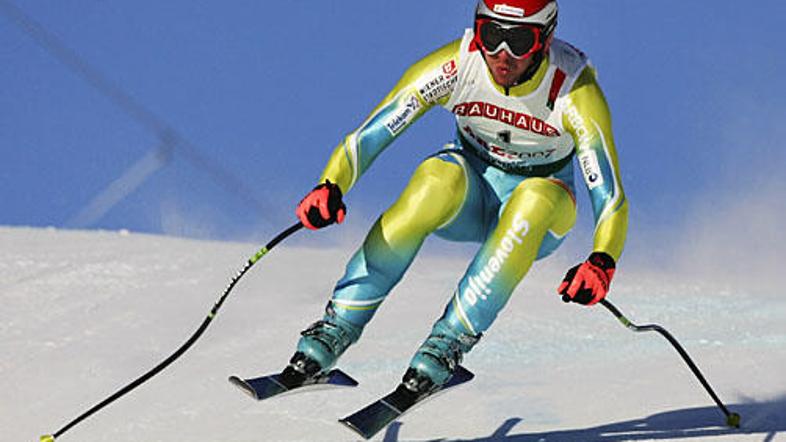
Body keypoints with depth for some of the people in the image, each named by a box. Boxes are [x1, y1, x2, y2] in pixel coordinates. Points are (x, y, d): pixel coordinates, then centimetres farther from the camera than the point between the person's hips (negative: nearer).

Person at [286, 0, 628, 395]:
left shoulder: (574, 90, -27)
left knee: (533, 199, -37)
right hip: (471, 189, 1)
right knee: (440, 177, -35)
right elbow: (368, 136, -25)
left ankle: (449, 342, -33)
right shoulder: (455, 65, -23)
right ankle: (339, 325, -34)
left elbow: (609, 197, -32)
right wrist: (330, 187, -45)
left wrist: (601, 263, -52)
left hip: (541, 215, -1)